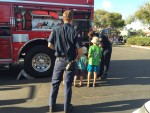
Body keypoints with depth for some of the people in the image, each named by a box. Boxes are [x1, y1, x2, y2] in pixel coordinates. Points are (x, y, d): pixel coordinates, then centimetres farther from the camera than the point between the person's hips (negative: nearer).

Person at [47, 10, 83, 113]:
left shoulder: (56, 30, -5)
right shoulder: (74, 31, -11)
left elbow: (50, 45, -2)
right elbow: (80, 50, -12)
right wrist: (77, 57, 8)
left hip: (59, 60, 2)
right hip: (70, 61, -2)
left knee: (55, 83, 15)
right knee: (68, 85, 8)